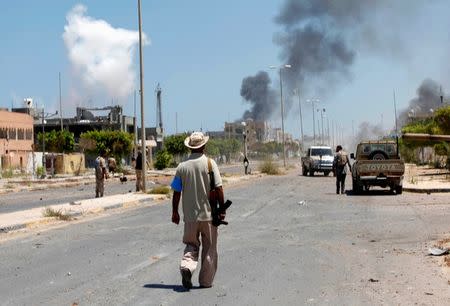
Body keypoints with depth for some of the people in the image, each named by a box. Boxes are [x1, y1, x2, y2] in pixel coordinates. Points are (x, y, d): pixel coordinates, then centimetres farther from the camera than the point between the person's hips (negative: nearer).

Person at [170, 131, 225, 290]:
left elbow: (176, 192, 0)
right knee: (209, 249, 11)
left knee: (191, 245, 16)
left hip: (190, 215, 2)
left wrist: (175, 212, 10)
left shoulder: (182, 166, -2)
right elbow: (218, 188, -11)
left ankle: (187, 266, -10)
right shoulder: (210, 163, -8)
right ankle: (206, 281, 16)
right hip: (208, 213, -2)